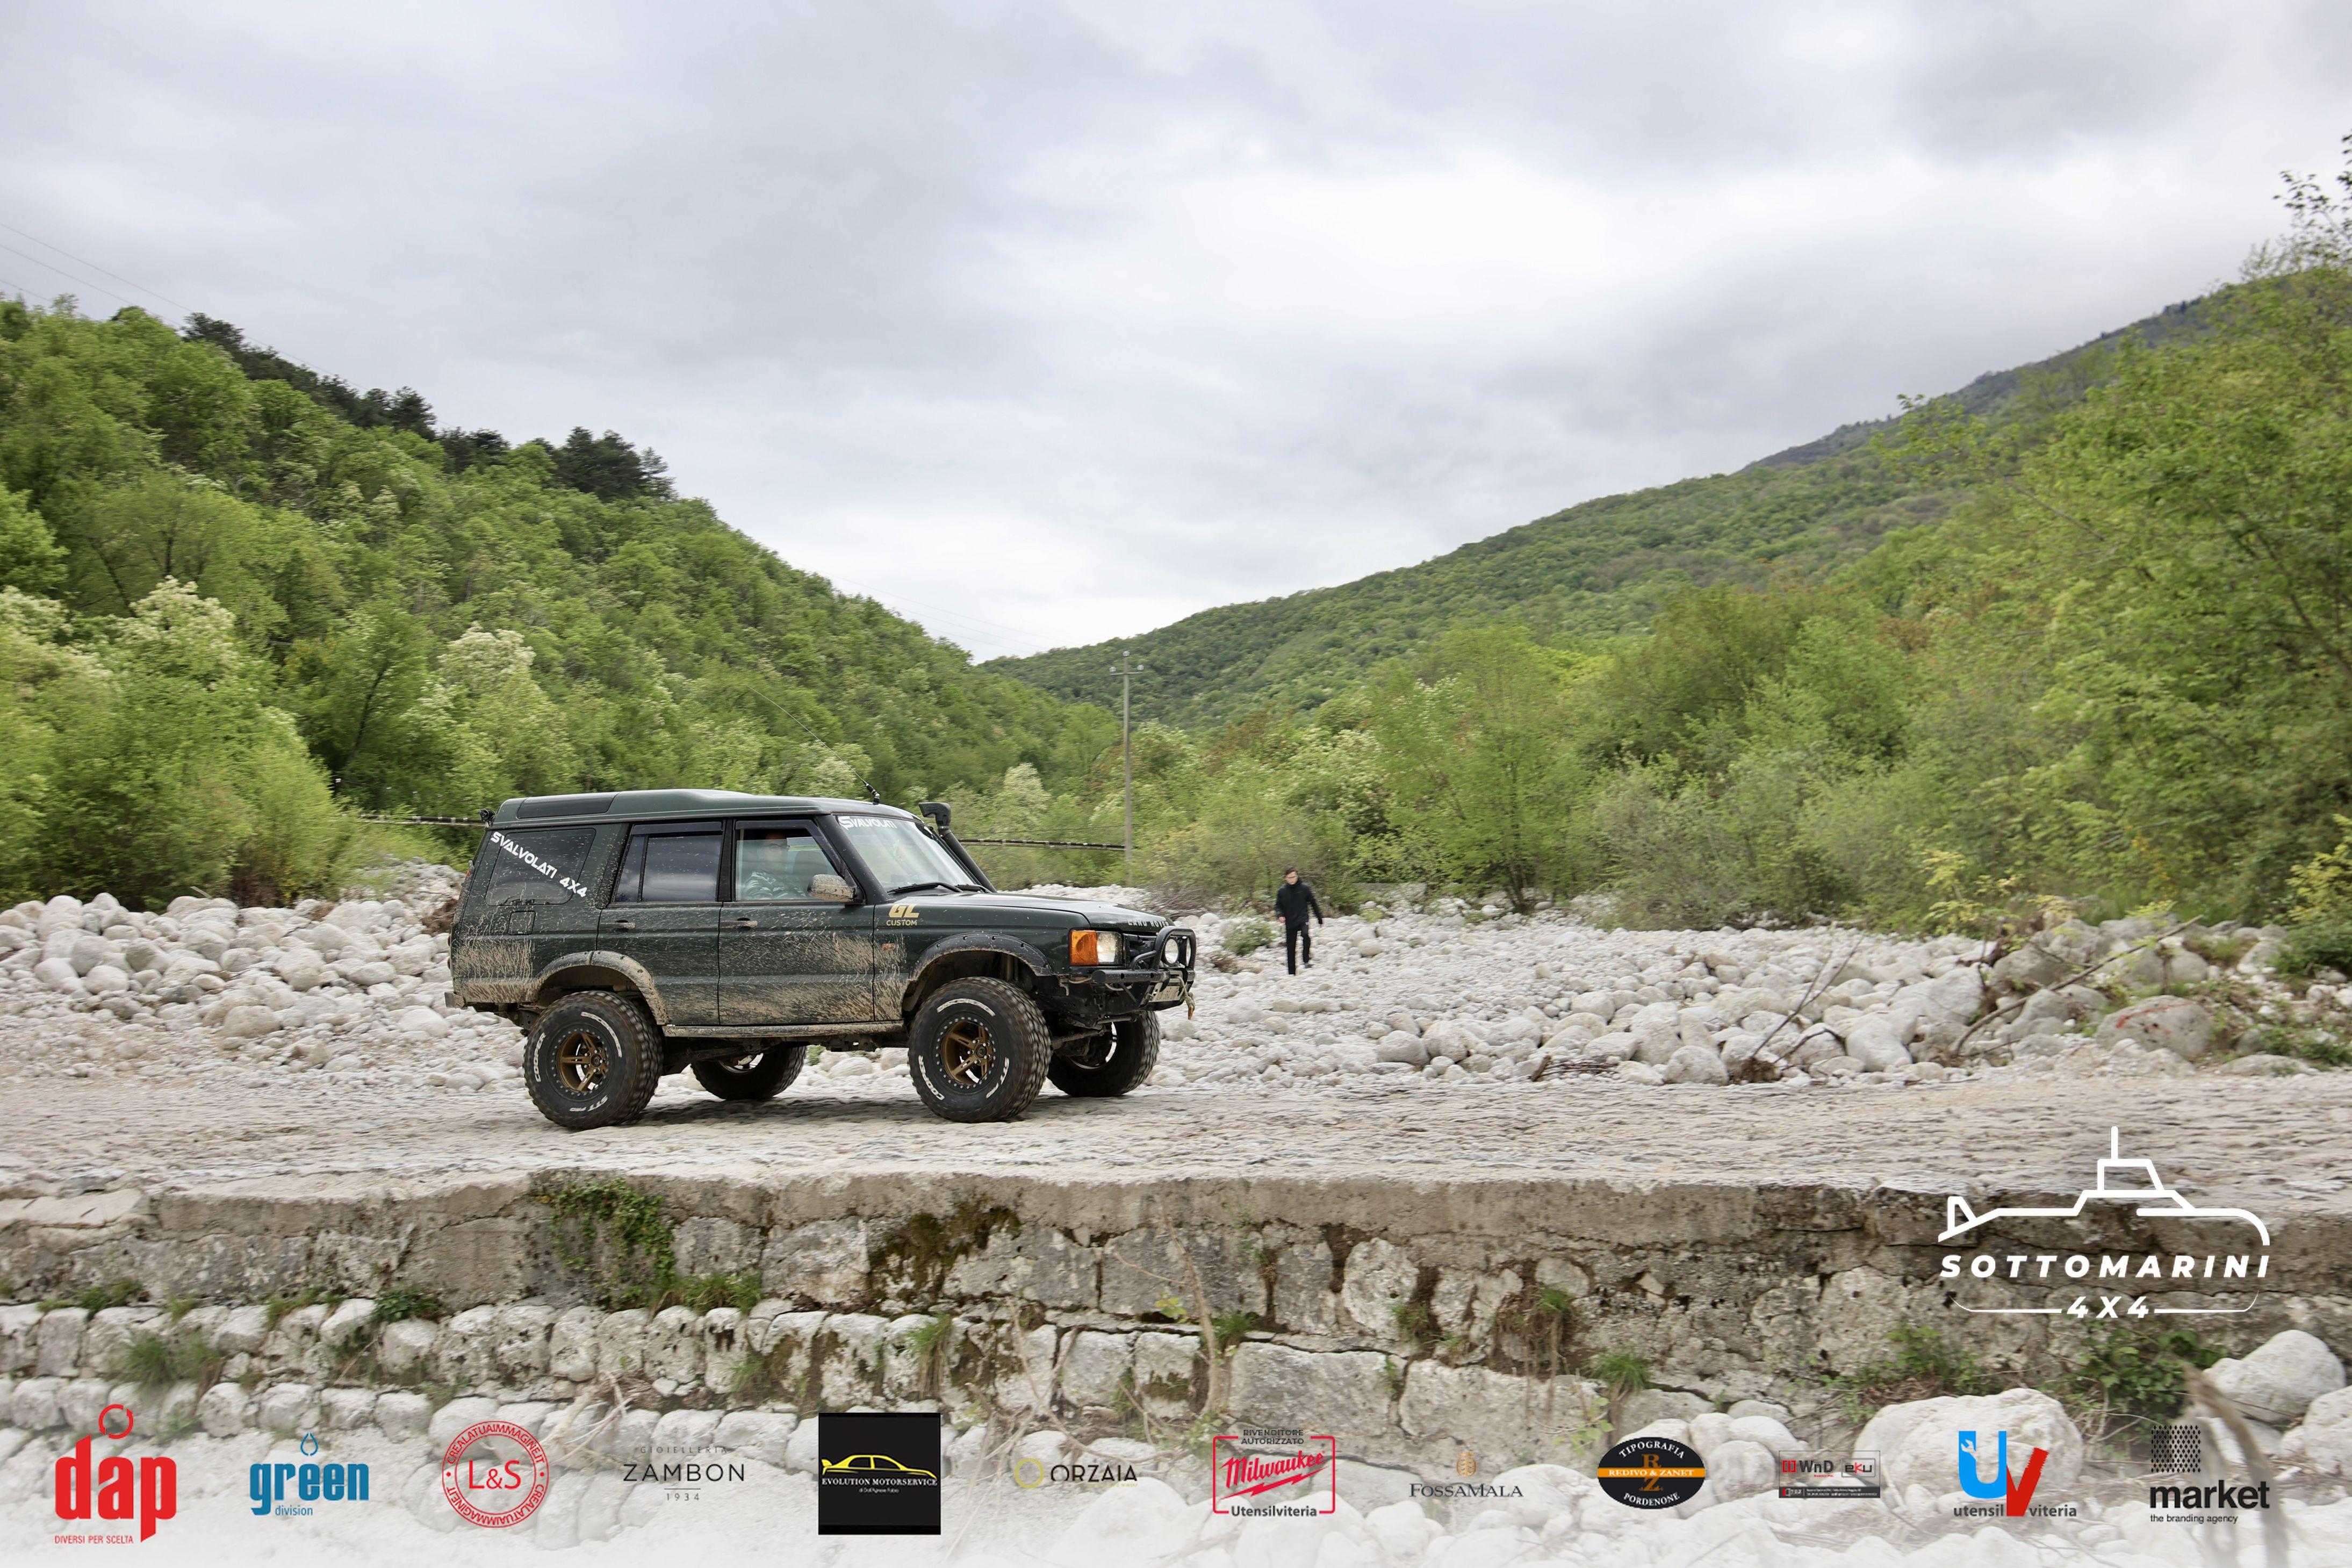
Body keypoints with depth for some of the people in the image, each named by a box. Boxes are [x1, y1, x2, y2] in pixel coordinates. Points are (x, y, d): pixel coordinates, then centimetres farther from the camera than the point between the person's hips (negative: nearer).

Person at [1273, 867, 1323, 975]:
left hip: (1303, 920, -2)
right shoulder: (1282, 891, 2)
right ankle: (1292, 973, 14)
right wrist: (1280, 915, -12)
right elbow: (1278, 906, 10)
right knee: (1290, 949, 5)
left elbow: (1314, 904, 8)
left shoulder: (1304, 888, -1)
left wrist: (1320, 919, 12)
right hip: (1290, 923, 2)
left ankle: (1307, 961, -22)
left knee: (1305, 935, -33)